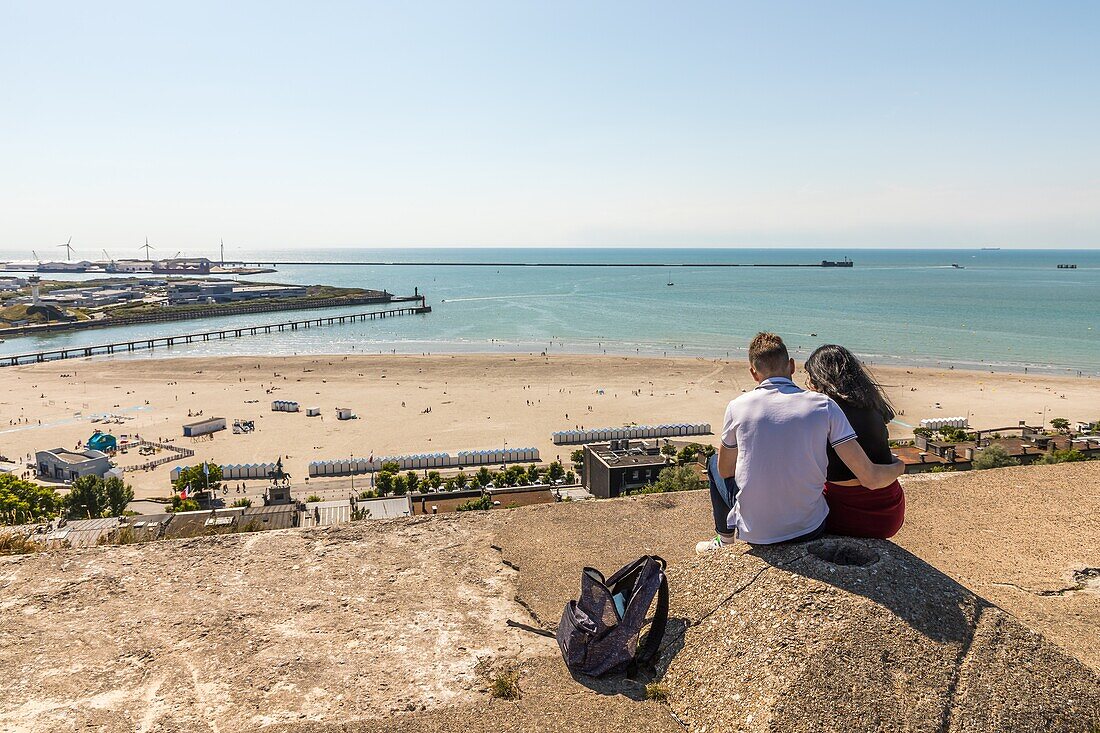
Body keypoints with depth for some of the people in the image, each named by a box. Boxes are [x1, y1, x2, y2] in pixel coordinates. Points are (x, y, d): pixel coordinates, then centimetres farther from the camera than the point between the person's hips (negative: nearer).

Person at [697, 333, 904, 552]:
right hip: (810, 531, 1)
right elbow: (871, 478, -12)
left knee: (715, 462, 27)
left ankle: (724, 540, 42)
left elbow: (725, 470, 5)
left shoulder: (738, 406, -9)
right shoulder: (824, 406, -10)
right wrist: (899, 466, 10)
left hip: (754, 532, -1)